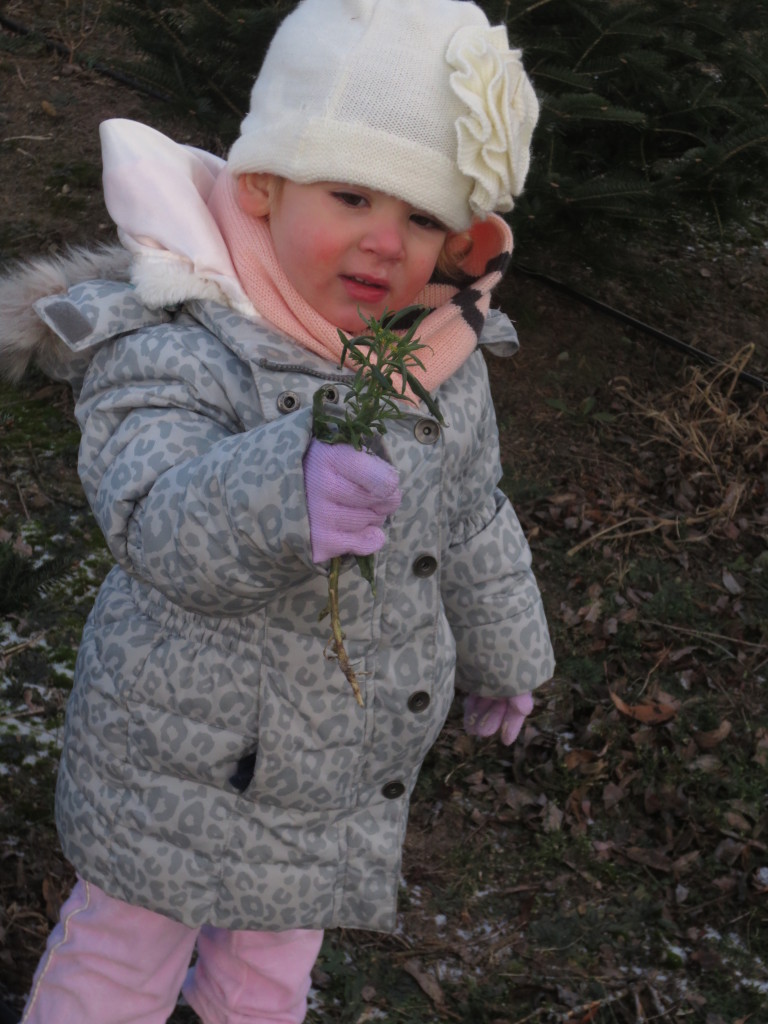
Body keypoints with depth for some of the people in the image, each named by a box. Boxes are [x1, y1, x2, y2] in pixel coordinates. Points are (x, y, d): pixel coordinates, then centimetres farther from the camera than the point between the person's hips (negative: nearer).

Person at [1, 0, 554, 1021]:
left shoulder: (445, 362, -7)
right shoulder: (174, 352, -27)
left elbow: (473, 525, 10)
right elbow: (164, 524, -44)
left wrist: (501, 658, 24)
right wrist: (287, 492, -65)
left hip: (344, 778, 5)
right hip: (183, 766, -5)